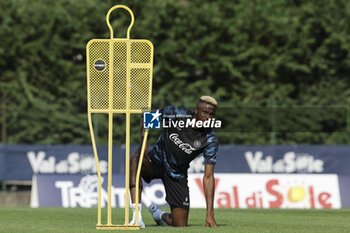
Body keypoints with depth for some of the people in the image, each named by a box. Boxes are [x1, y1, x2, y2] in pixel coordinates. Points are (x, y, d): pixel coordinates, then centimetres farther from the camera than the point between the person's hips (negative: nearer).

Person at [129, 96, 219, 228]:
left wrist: (210, 214, -24)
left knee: (181, 225, -4)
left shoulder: (211, 141, -17)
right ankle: (137, 217, -38)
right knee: (135, 160, -38)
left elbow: (208, 177, -17)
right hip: (156, 161, -1)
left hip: (177, 175, 1)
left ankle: (159, 215, 35)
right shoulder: (175, 114, -19)